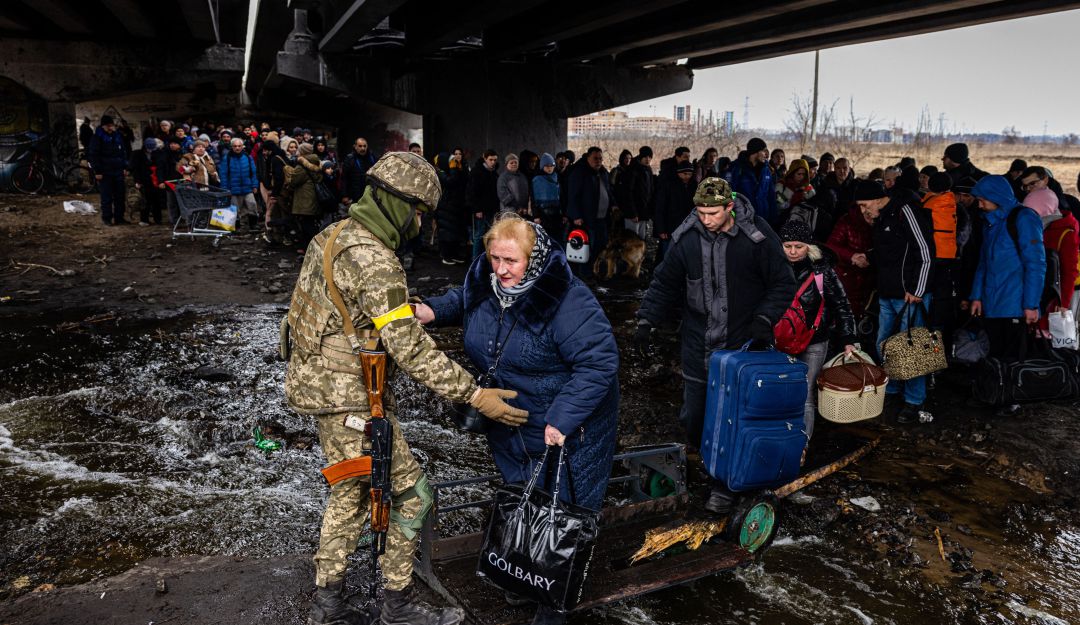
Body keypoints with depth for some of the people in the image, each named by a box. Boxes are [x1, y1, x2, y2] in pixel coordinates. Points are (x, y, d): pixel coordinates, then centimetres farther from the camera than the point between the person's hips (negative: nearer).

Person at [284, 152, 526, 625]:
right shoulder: (373, 260, -23)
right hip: (350, 398, -10)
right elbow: (410, 348, -25)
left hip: (319, 384, 10)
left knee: (349, 493, 21)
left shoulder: (333, 237, 7)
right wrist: (474, 395, -22)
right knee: (410, 494, 4)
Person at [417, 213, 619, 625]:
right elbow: (461, 301, 17)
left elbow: (599, 362, -30)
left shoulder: (567, 301, -30)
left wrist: (562, 420, -33)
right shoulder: (484, 282, -7)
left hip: (568, 429, -7)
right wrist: (432, 312, -4)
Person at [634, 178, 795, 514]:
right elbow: (664, 283, 8)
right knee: (693, 415, 10)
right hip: (698, 344, 3)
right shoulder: (687, 238, -3)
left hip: (742, 344, -3)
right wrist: (646, 321, -2)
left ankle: (724, 485, 16)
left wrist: (764, 319, -16)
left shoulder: (757, 235, -12)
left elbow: (783, 284, -3)